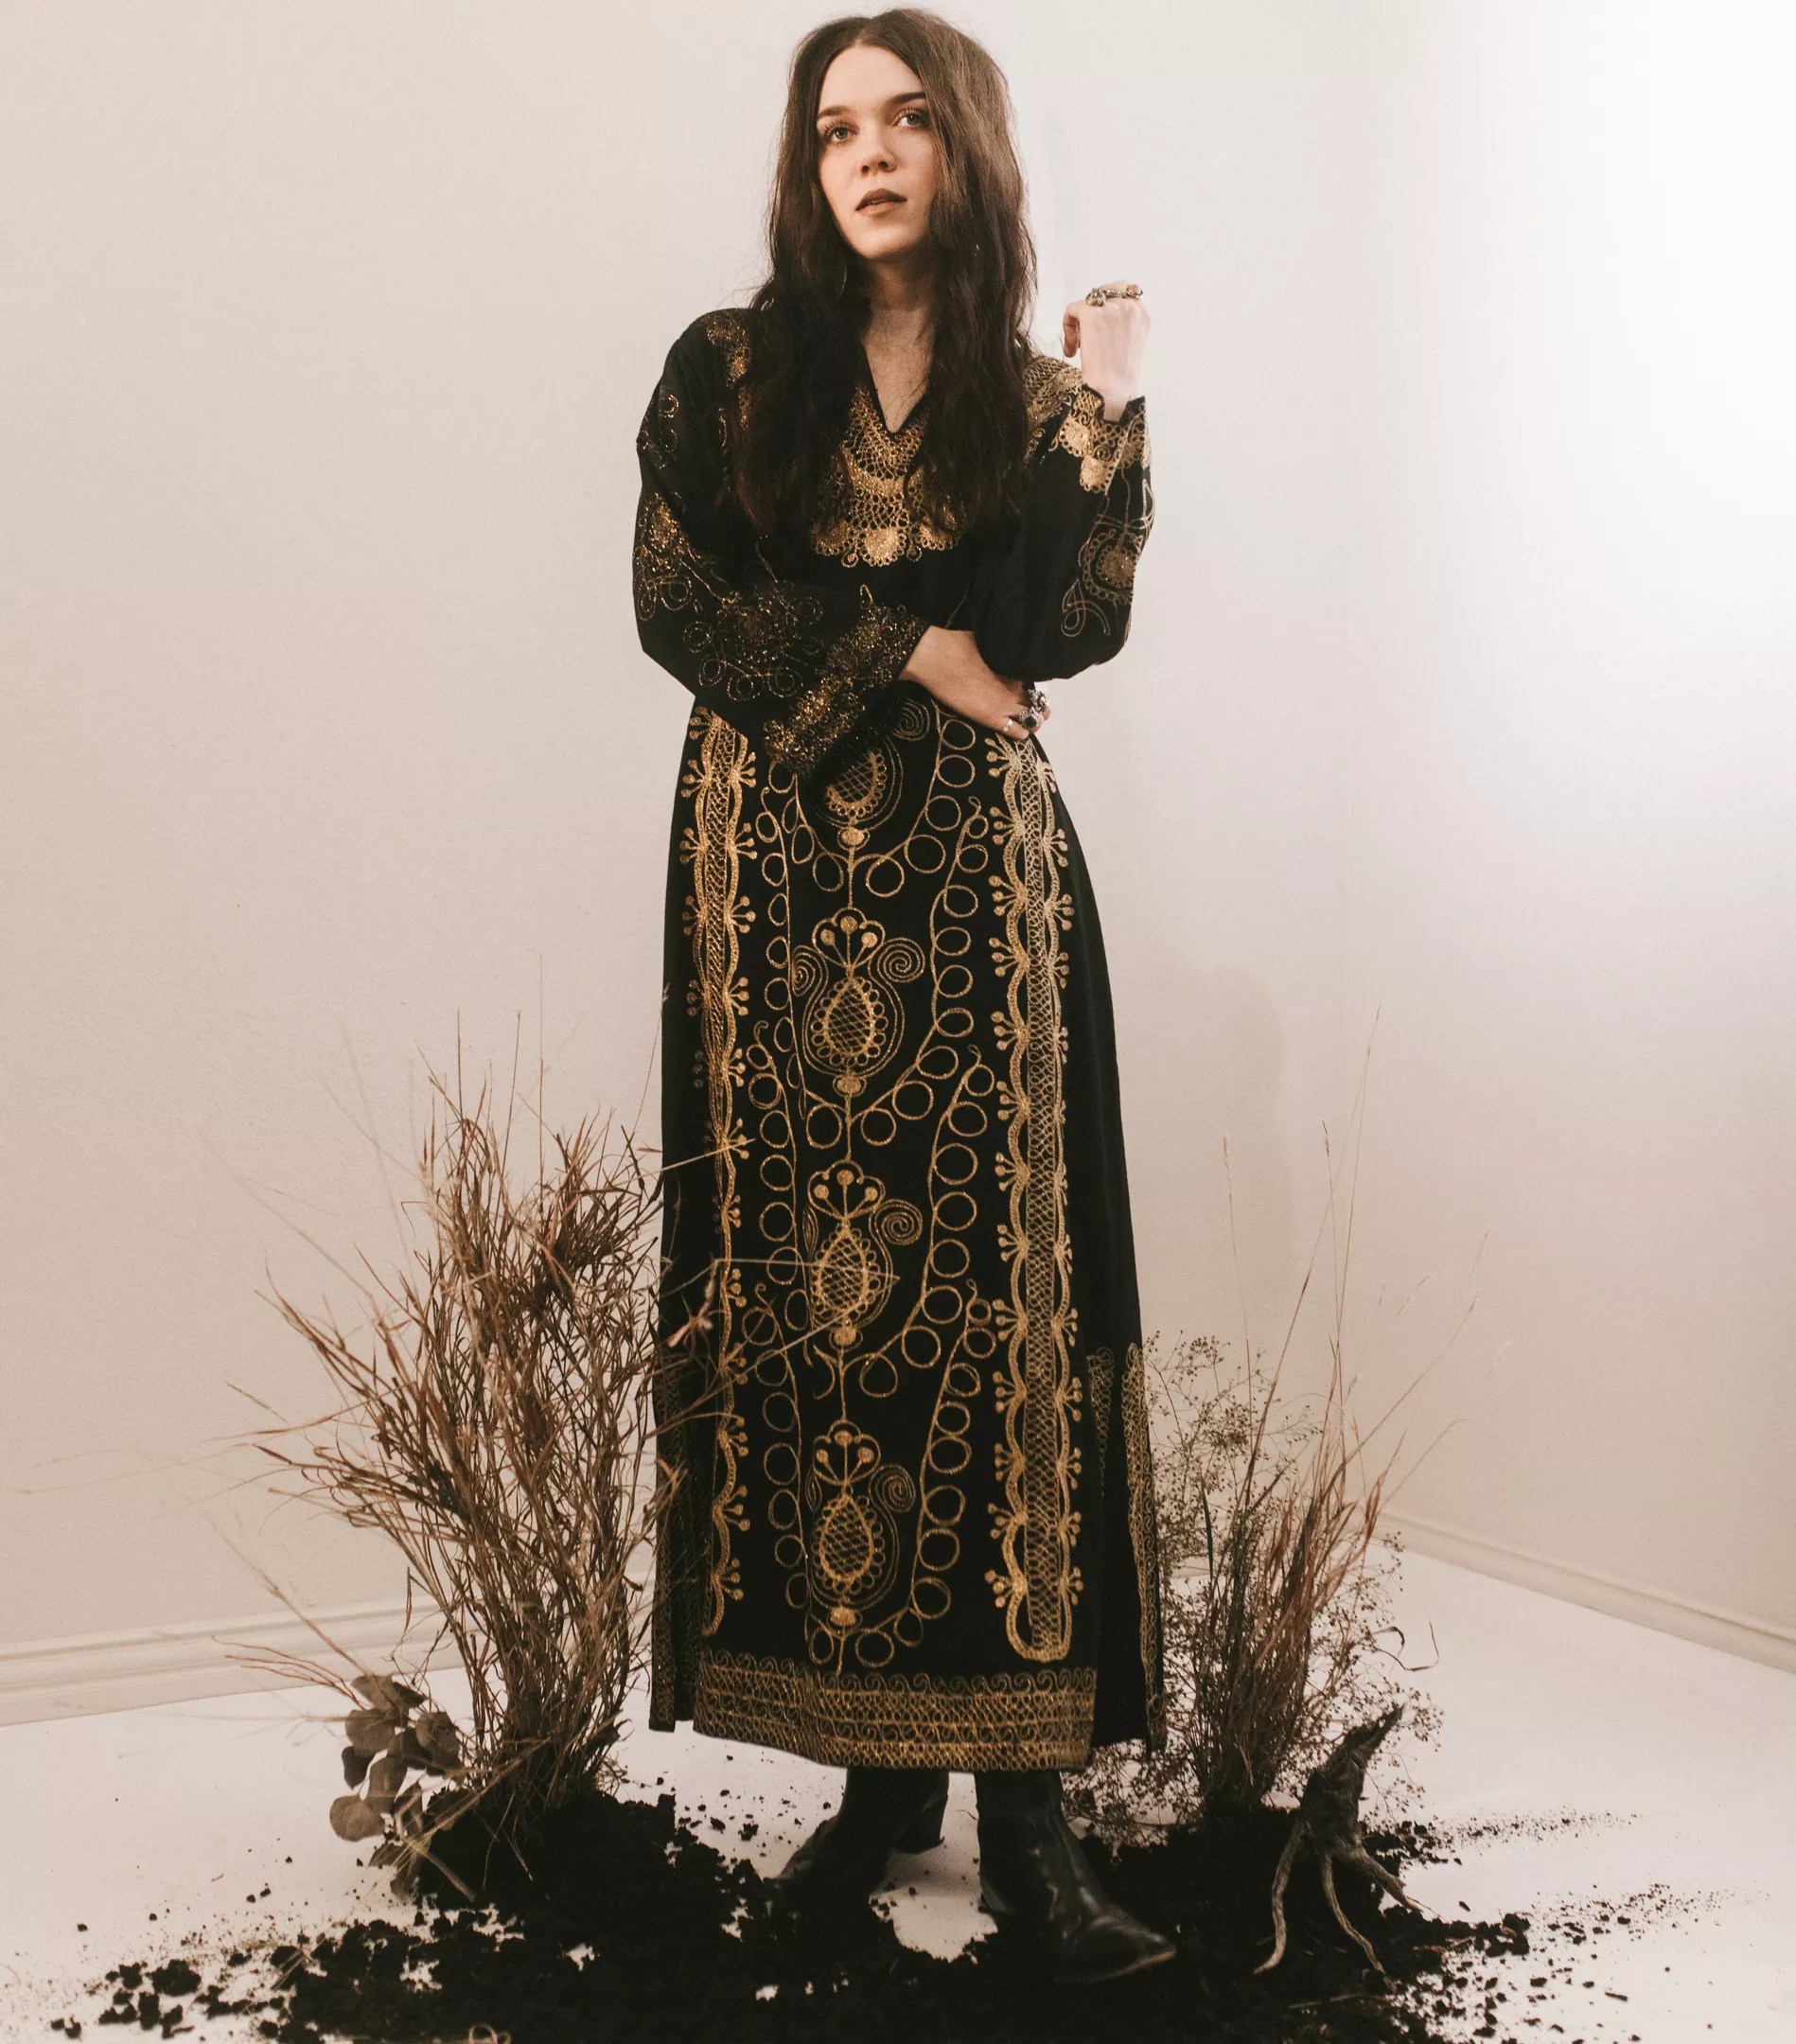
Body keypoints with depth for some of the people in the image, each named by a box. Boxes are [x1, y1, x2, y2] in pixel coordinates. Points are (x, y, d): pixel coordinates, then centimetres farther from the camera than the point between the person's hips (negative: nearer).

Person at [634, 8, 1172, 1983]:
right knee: (809, 1290, -1)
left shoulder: (1030, 395, 9)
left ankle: (1025, 1807, -3)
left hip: (978, 883, 0)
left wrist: (1100, 413, -12)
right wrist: (910, 656, -7)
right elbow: (675, 593, -3)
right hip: (775, 877, 0)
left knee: (990, 1295, -6)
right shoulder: (731, 369, 9)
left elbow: (1072, 630, -4)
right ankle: (875, 1762, 9)